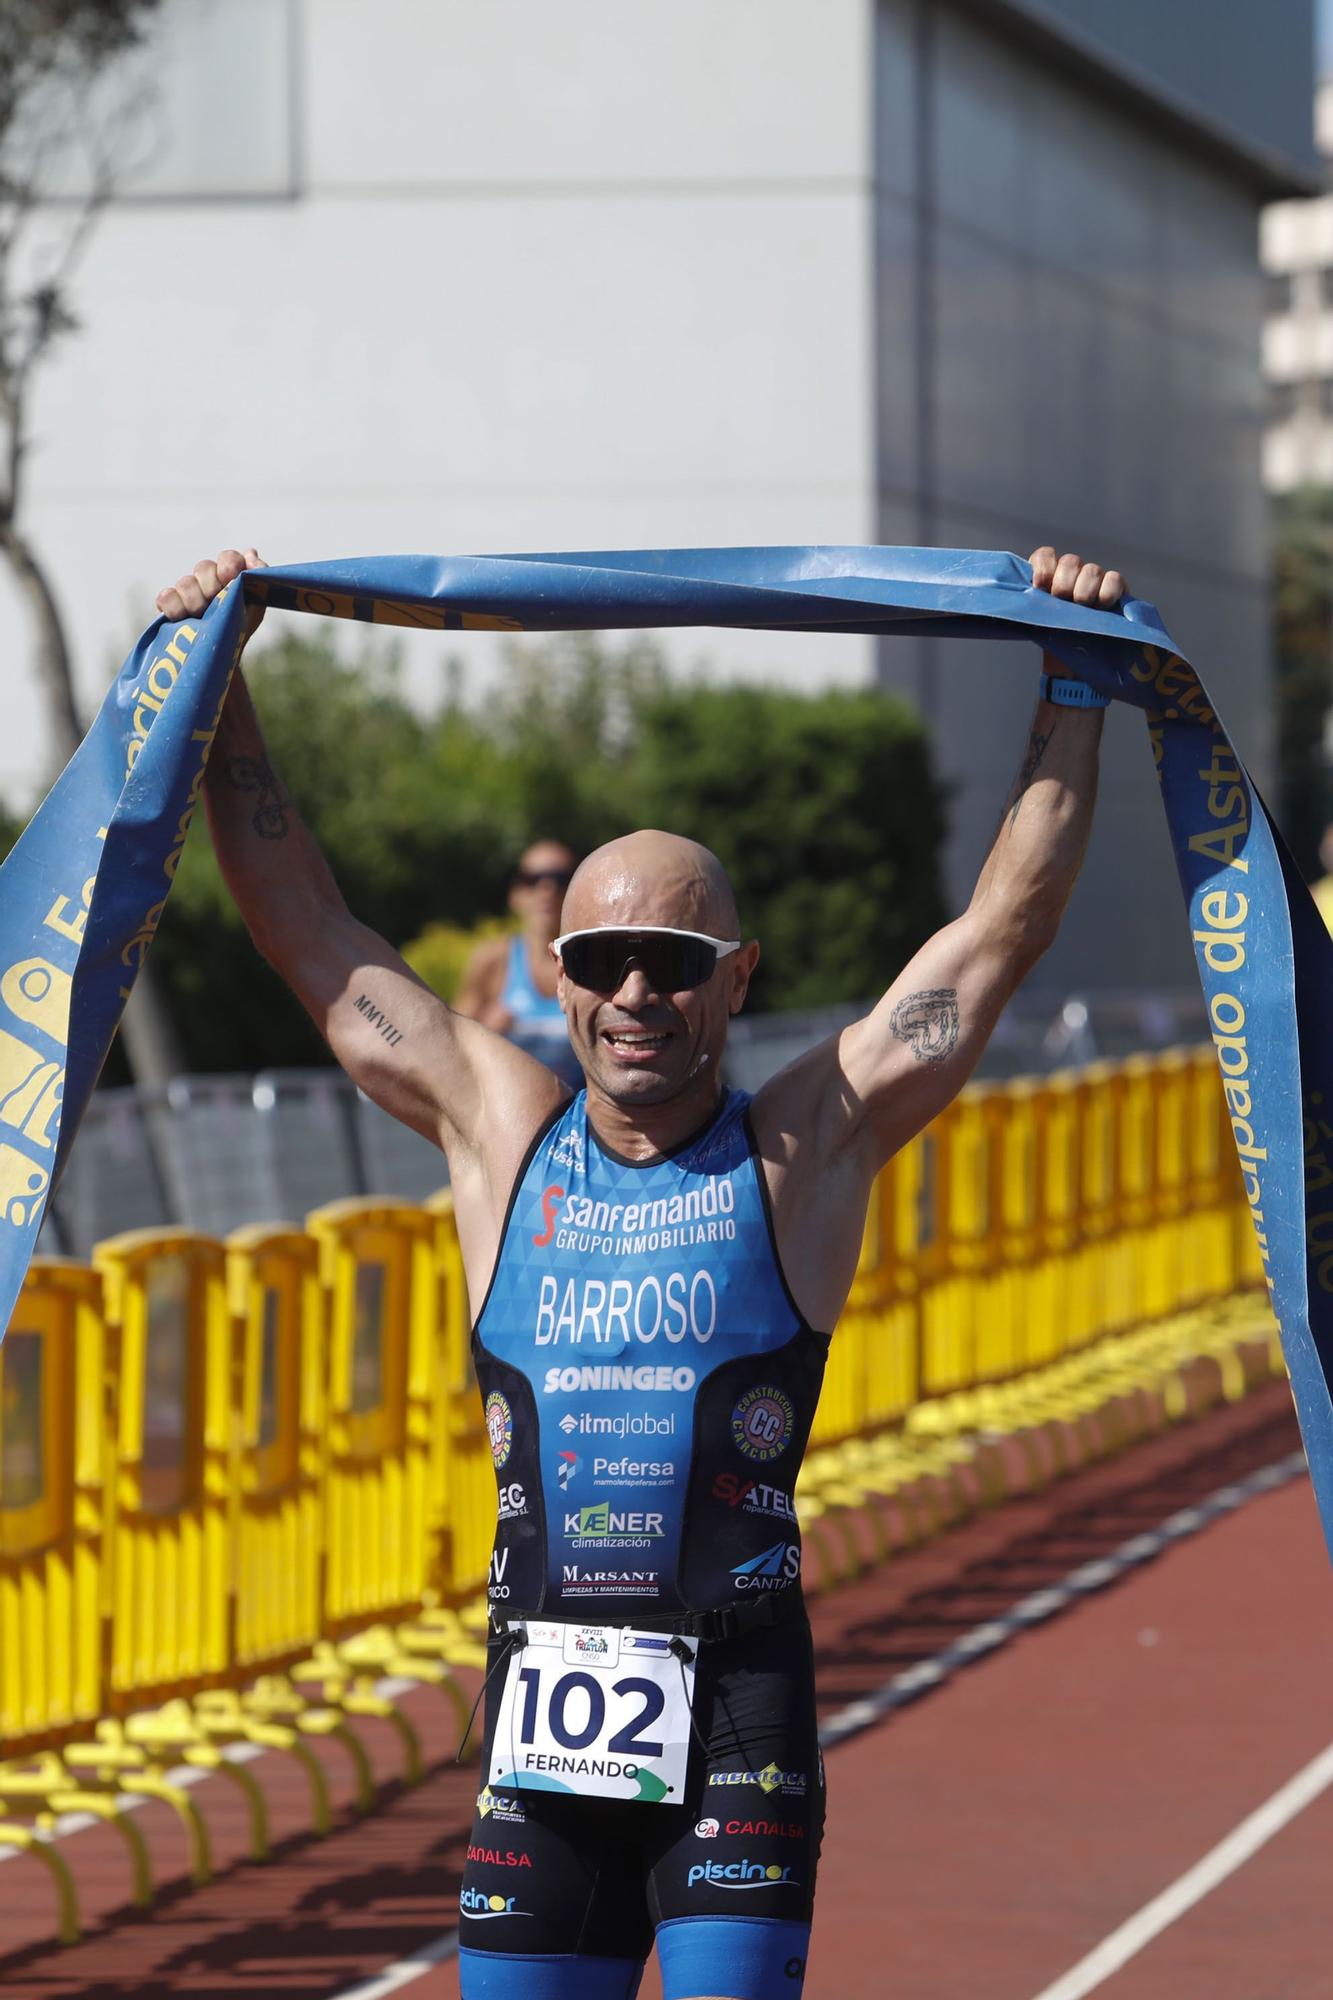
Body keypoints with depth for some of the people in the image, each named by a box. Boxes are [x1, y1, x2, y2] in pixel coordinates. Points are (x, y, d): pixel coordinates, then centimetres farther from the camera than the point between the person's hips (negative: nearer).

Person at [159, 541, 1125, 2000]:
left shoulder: (807, 1147, 3)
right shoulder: (499, 1134, 9)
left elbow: (1008, 920, 4)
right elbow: (306, 931, 14)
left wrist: (1072, 689, 3)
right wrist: (218, 694, 12)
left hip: (739, 1701, -3)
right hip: (542, 1697, 3)